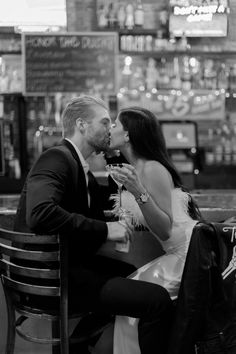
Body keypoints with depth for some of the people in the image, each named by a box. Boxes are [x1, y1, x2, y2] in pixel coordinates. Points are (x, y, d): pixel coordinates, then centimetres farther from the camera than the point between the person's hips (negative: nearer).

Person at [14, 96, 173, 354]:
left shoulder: (81, 169, 15)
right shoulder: (56, 159, -15)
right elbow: (40, 213, -31)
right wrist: (104, 229, -25)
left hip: (71, 263, 10)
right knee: (158, 300, -18)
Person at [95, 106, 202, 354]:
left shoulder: (152, 169, -17)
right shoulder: (135, 168, 10)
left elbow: (165, 229, -19)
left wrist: (139, 192, -29)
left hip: (190, 252, -9)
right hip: (178, 253, 9)